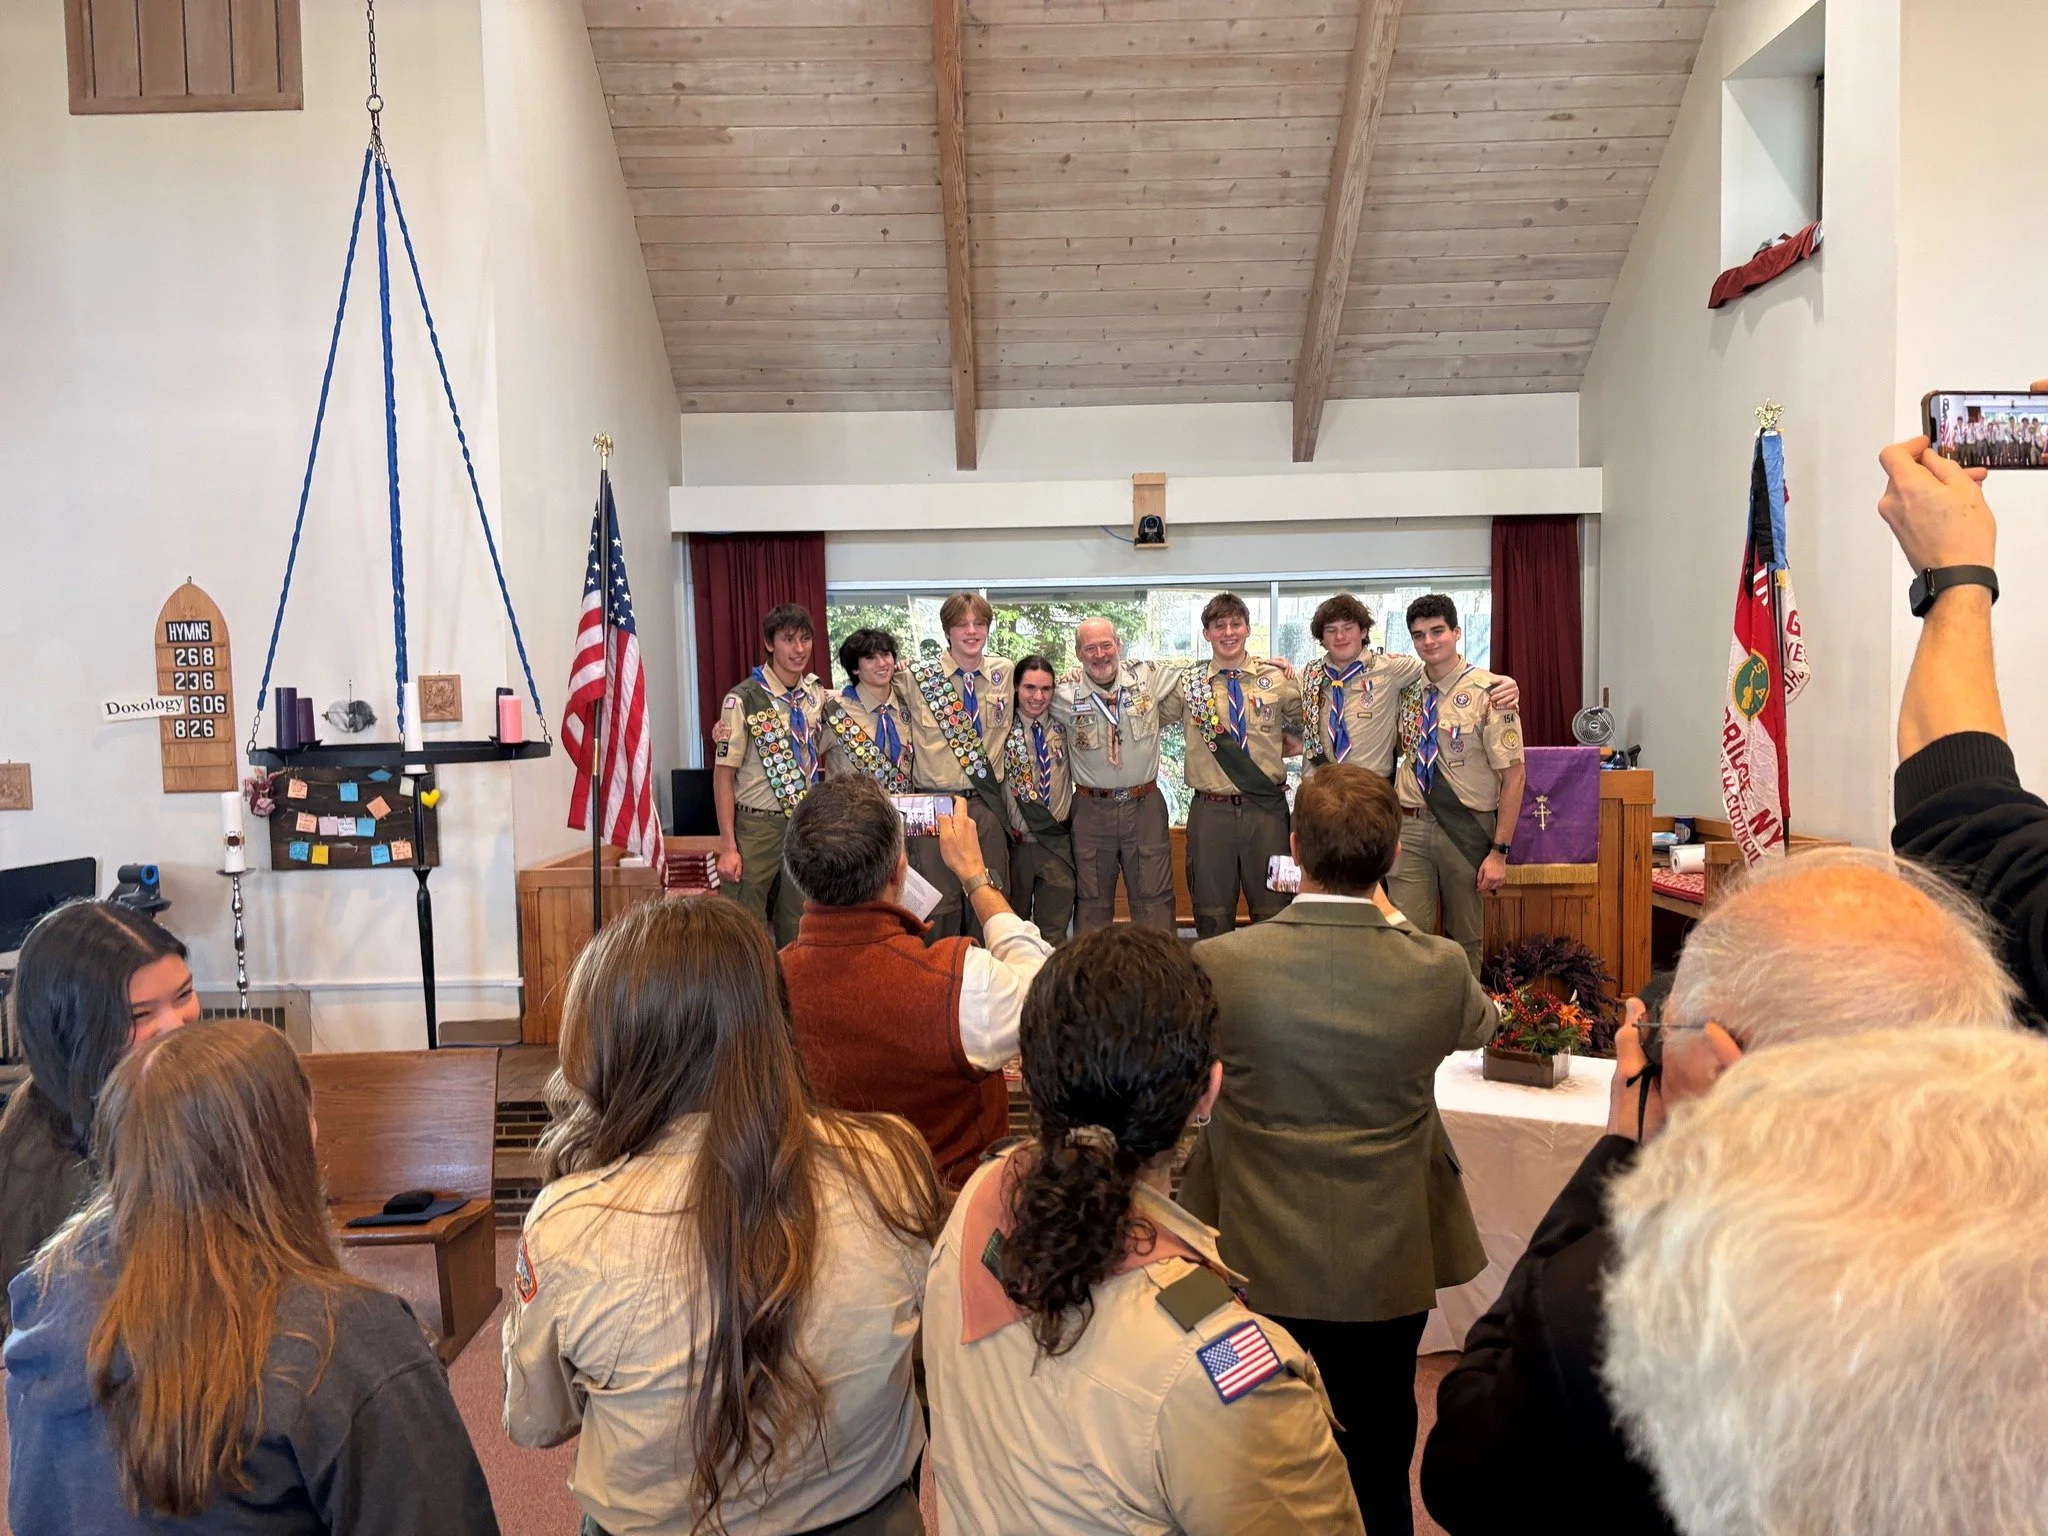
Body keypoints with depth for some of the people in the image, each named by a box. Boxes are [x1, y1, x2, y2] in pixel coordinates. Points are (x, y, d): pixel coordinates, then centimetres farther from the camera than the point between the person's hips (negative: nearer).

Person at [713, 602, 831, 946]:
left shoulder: (817, 694, 5)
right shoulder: (744, 699, -11)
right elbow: (723, 774, -10)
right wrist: (728, 847, -14)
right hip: (757, 827, -5)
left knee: (796, 929, 11)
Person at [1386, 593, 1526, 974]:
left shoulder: (1489, 691, -10)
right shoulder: (1407, 690, 6)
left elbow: (1514, 775, -11)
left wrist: (1499, 851, -14)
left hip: (1467, 830, -3)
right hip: (1411, 828, 3)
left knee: (1465, 939, 12)